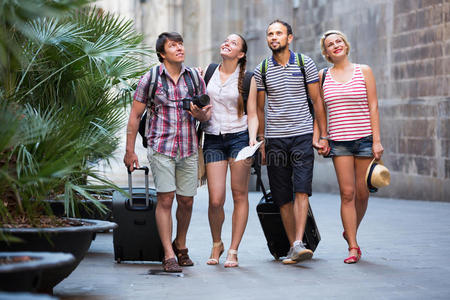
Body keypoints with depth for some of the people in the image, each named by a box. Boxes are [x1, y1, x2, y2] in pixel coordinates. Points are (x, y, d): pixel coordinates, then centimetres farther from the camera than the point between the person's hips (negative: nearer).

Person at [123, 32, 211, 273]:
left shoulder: (195, 77, 8)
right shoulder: (150, 79, 0)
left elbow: (207, 113, 13)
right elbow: (135, 115, 3)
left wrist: (200, 114, -12)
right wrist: (130, 151, 1)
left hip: (188, 149, 3)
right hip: (161, 147, -3)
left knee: (186, 201, 7)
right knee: (165, 199, -8)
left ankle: (180, 246, 29)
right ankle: (168, 255, -3)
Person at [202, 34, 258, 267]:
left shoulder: (247, 79, 3)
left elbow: (252, 114, 2)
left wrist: (253, 138, -14)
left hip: (239, 136, -1)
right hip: (213, 139, 1)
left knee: (239, 196, -1)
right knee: (216, 200, -5)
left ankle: (233, 251, 9)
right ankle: (216, 243, 20)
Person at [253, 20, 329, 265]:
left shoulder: (305, 64, 3)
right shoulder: (261, 70, 8)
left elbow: (317, 101, 5)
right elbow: (259, 109, 14)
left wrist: (323, 135, 2)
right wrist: (260, 142, 10)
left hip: (302, 135, -2)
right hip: (275, 139, 2)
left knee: (301, 190, -14)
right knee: (282, 197, 2)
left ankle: (299, 243, -19)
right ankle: (292, 247, 8)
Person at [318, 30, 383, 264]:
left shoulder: (363, 71, 5)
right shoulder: (322, 76, 8)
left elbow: (373, 107, 1)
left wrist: (377, 140, -5)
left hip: (364, 139, 0)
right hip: (339, 140, 0)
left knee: (362, 192, 2)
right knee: (347, 193, -6)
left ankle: (350, 231, 28)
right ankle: (353, 247, -1)